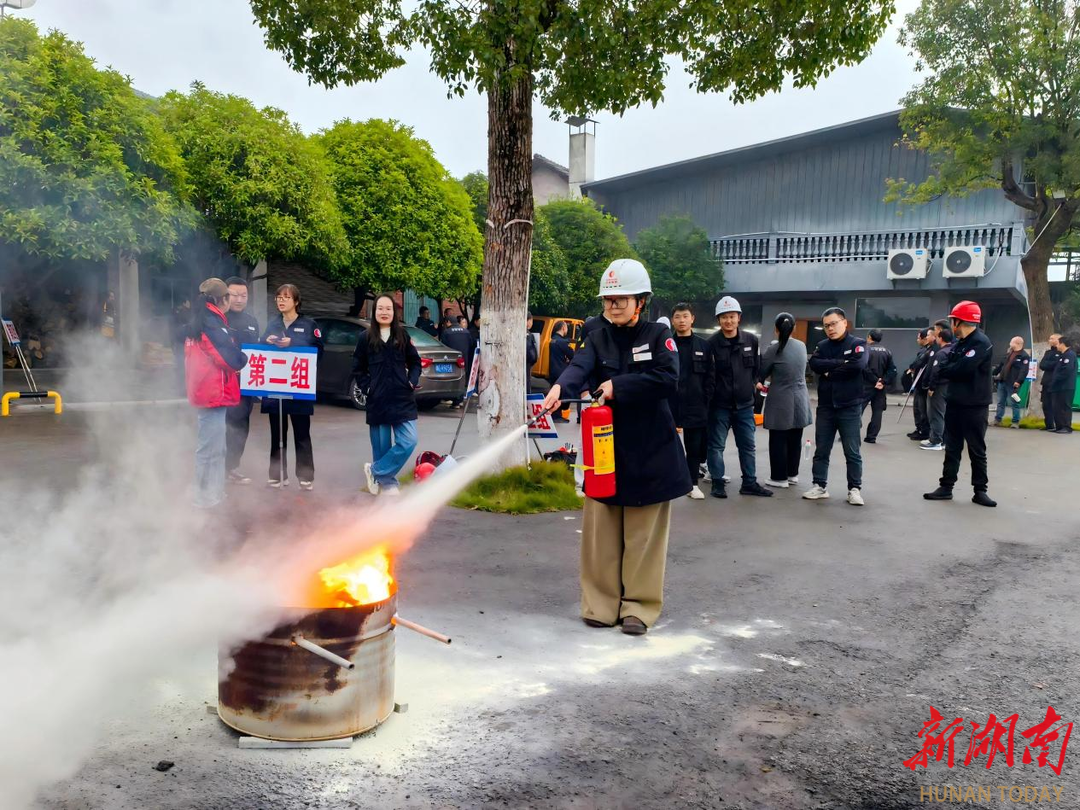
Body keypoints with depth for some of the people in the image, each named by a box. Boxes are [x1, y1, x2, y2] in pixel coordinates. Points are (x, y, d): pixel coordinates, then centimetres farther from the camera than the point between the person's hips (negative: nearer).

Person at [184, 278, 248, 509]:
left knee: (215, 446, 18)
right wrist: (243, 359, 2)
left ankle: (214, 493, 26)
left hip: (205, 392, 10)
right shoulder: (212, 323, -16)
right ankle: (206, 497, 0)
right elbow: (233, 359, -19)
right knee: (211, 447, -5)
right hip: (214, 393, -10)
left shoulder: (197, 323, 13)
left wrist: (233, 363, 12)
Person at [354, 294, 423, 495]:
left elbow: (415, 362, 13)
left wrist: (412, 382, -1)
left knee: (408, 441, -8)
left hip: (402, 398, 1)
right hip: (378, 400, -1)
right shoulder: (365, 337, 3)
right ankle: (388, 483, 18)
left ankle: (375, 471, 6)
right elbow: (358, 368, 8)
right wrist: (367, 387, -3)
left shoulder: (403, 335, 6)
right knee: (381, 445, 3)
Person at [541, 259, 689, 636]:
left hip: (650, 450, -2)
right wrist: (558, 388, -36)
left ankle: (639, 606, 17)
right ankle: (601, 603, 17)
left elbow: (669, 379, -17)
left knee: (643, 534, 5)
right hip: (604, 447, 3)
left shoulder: (658, 336, 0)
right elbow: (578, 366, -15)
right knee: (601, 531, 6)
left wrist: (618, 386, -19)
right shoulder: (599, 339, 6)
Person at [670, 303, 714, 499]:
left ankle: (693, 483, 19)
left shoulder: (703, 346, 8)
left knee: (695, 447, 7)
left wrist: (705, 399, -2)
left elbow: (710, 377, 7)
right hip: (670, 405, -2)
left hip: (696, 407, 2)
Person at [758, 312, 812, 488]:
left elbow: (762, 372, -2)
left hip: (781, 401, -5)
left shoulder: (774, 348, -12)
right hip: (799, 399, 5)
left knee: (778, 441, 3)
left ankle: (779, 477, 7)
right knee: (795, 439, 13)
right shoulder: (802, 346, 4)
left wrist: (761, 382, 17)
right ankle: (792, 474, 23)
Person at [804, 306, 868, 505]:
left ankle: (855, 489, 11)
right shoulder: (822, 346, 9)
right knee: (821, 450, 8)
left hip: (849, 407, -4)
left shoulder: (858, 344, -2)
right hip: (825, 407, 4)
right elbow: (814, 364, -9)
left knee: (852, 452, 2)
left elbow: (858, 365, -21)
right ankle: (820, 486, 18)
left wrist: (830, 372, -13)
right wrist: (841, 363, -17)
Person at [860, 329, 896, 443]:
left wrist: (875, 380, -11)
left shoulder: (865, 349, -6)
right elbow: (892, 370, 3)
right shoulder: (887, 352, 10)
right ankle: (871, 437, 6)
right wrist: (884, 382, -5)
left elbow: (864, 368, -17)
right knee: (877, 412, 8)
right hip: (881, 387, 4)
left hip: (866, 386, -4)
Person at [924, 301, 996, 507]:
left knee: (977, 449, 2)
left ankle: (980, 490, 10)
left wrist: (945, 370, -7)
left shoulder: (981, 342, -15)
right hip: (955, 402, 8)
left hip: (974, 405, -8)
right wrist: (948, 370, -12)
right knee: (952, 447, 10)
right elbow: (945, 367, 9)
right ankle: (946, 487, 15)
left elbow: (962, 368, -24)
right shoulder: (959, 343, 14)